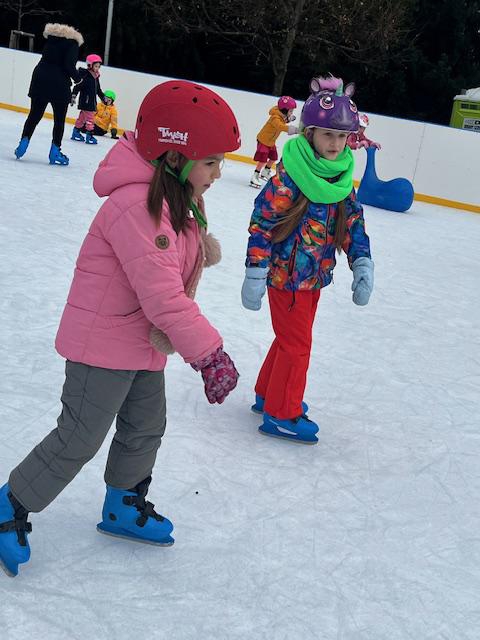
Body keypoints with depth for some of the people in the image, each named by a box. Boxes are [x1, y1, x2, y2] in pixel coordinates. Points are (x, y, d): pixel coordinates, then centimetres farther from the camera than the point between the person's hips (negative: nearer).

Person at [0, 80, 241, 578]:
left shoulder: (175, 202, 3)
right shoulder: (136, 206, -29)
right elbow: (162, 295, -33)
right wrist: (209, 353, -29)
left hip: (144, 345, 10)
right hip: (104, 345, -10)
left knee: (145, 429, 20)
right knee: (79, 439, 1)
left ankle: (123, 507, 42)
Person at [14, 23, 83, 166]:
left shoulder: (51, 39, 14)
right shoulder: (72, 44, -5)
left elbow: (46, 59, 13)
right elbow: (69, 65, -15)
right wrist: (77, 78, 0)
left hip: (40, 79, 5)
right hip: (59, 84, -5)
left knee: (35, 115, 11)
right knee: (59, 119, 6)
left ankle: (24, 141, -1)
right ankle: (55, 151, 5)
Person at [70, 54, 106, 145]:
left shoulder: (96, 77, 11)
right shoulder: (85, 75, -14)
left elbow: (98, 90, 22)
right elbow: (77, 86, -18)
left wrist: (103, 97, 25)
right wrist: (73, 96, -23)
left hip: (92, 102, 8)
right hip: (85, 101, -8)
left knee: (82, 117, 15)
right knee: (90, 117, -9)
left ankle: (76, 132, 24)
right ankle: (89, 135, -4)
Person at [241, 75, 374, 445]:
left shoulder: (342, 177, 2)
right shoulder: (291, 176, -21)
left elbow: (353, 222, 9)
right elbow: (262, 223, -20)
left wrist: (362, 263, -1)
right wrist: (255, 273, -20)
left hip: (315, 276, 8)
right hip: (286, 275, -8)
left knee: (292, 339, 20)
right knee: (297, 344, 0)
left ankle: (268, 395, 39)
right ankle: (281, 414, 16)